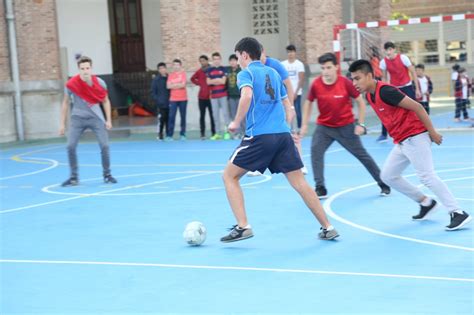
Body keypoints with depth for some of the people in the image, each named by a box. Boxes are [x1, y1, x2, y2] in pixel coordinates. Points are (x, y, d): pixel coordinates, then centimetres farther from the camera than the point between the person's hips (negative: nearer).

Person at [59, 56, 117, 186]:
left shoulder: (99, 83, -10)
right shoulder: (71, 84, -13)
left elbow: (105, 101, 6)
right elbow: (66, 103, 1)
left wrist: (108, 120, -2)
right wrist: (62, 123, 0)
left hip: (96, 118, 0)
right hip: (78, 118, 0)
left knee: (104, 145, -8)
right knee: (70, 146, -10)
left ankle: (107, 175, 10)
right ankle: (74, 177, 4)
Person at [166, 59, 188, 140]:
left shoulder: (183, 74, 2)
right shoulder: (171, 75, 8)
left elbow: (183, 85, -10)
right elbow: (168, 86, -3)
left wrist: (173, 85, -3)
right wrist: (179, 84, -7)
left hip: (183, 99, -1)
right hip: (173, 99, 1)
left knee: (183, 117, 4)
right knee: (171, 117, -6)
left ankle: (182, 134, 11)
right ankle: (169, 135, -7)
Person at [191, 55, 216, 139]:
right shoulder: (199, 71, 7)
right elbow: (192, 79, 21)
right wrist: (199, 84, 7)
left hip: (210, 96, -2)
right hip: (202, 97, 2)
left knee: (212, 115, 2)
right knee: (202, 115, 3)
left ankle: (213, 133, 9)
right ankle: (202, 134, 5)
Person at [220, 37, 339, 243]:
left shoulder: (246, 73, 2)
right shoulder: (273, 73, 21)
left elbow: (247, 95, -20)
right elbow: (288, 108, 24)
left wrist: (236, 123, -10)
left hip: (259, 136, -6)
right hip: (283, 134, 6)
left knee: (229, 176, 9)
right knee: (299, 182, 9)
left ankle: (242, 227, -1)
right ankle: (327, 228, 7)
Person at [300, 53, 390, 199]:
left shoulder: (345, 83, -17)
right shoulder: (316, 84, -11)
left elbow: (360, 102, -6)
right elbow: (308, 103, 6)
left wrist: (360, 124, -8)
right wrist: (305, 124, 3)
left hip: (346, 126, -2)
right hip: (324, 126, 2)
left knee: (362, 154, 7)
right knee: (315, 151, -18)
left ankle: (383, 183, 23)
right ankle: (320, 189, -10)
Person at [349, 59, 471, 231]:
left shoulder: (385, 91, -19)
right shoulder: (369, 95, 9)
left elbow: (417, 107, -18)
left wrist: (432, 132, -15)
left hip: (414, 138, -10)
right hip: (401, 142, 10)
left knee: (427, 176, -13)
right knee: (388, 175, 12)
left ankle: (458, 213, -9)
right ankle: (426, 202, 19)